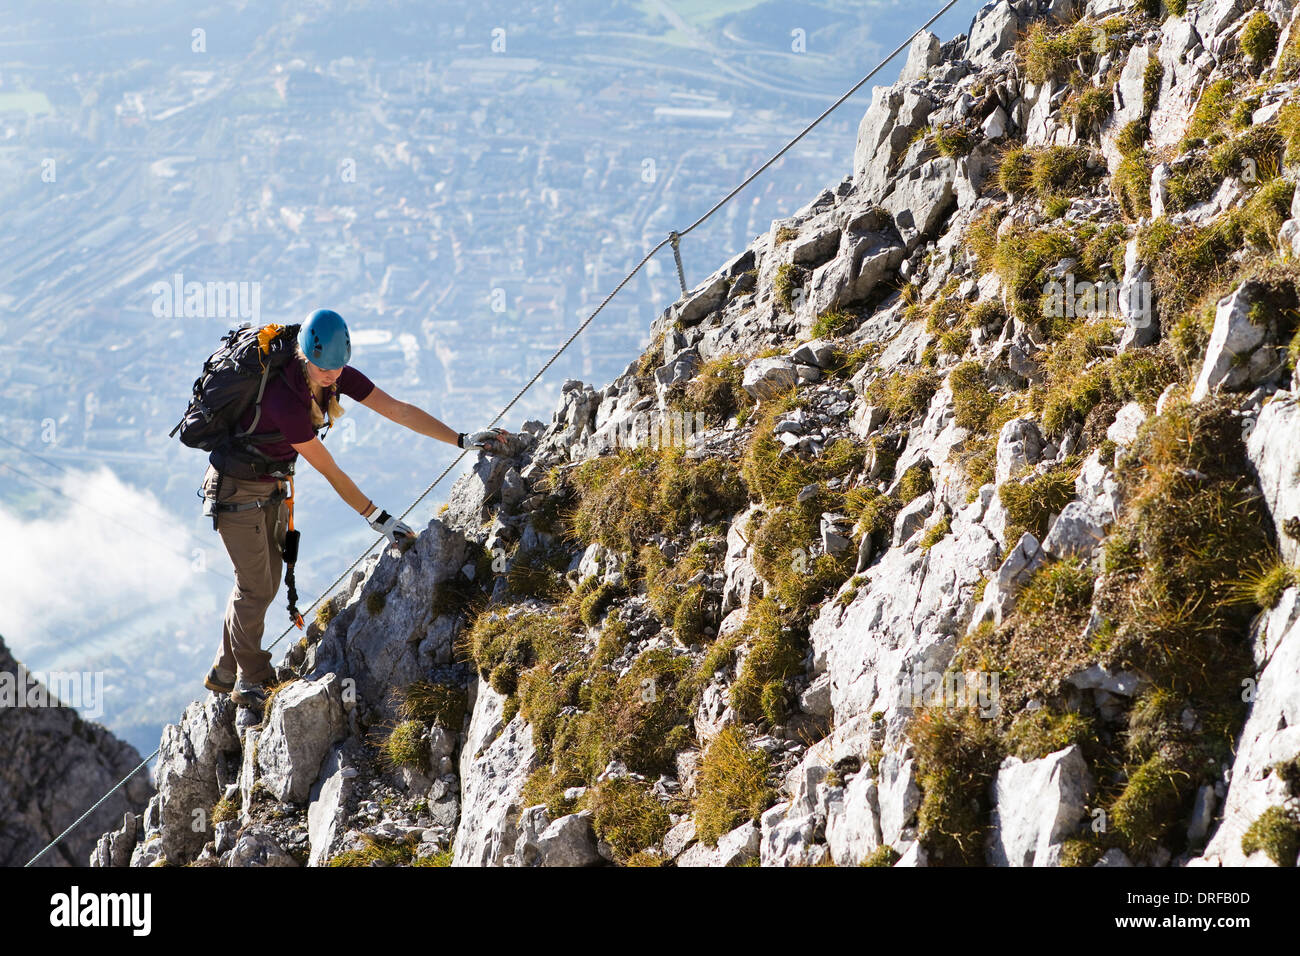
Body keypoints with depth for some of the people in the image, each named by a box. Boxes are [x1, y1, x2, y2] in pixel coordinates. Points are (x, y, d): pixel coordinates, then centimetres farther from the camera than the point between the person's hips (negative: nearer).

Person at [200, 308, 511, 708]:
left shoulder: (338, 376, -13)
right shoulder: (286, 399, -35)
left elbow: (398, 410, -9)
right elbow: (331, 472, -28)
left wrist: (464, 440, -15)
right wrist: (380, 519, -23)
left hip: (272, 485, 8)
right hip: (236, 489, -8)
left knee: (266, 584, 12)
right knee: (255, 587, -4)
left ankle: (225, 673, 27)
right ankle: (249, 681, 13)